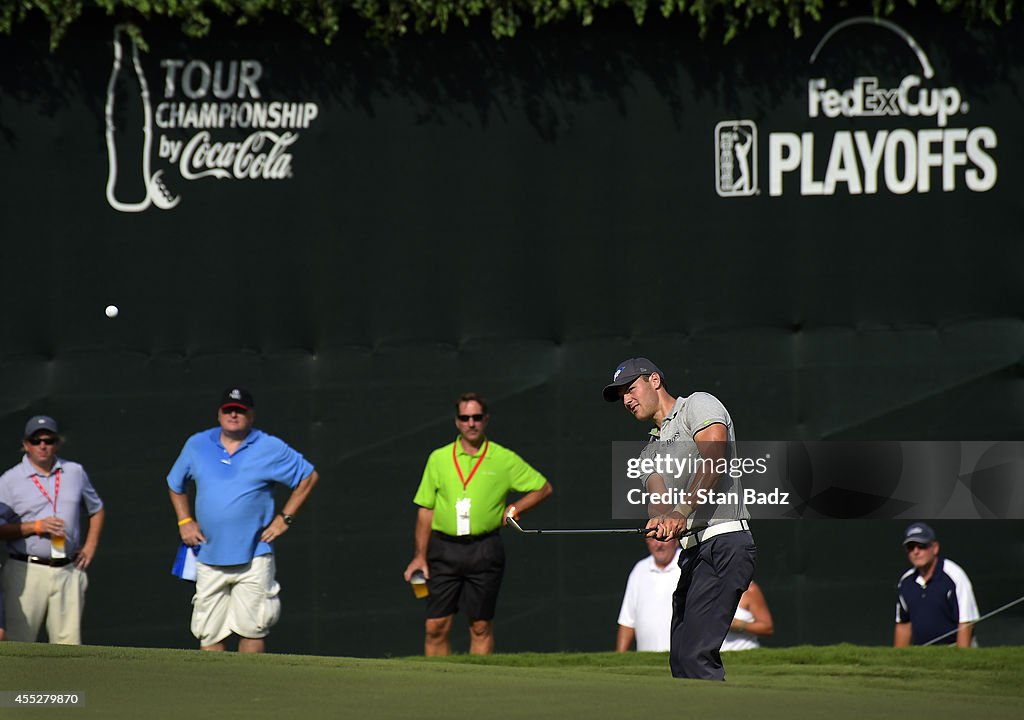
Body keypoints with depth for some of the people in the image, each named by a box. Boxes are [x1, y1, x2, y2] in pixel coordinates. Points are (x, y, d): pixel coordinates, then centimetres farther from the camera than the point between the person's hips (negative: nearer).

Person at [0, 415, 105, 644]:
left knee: (69, 640, -3)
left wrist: (90, 546, 11)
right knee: (18, 644, -6)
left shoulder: (75, 473, 14)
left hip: (68, 571, 3)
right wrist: (35, 527, -16)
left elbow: (97, 510, 26)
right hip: (27, 572, -3)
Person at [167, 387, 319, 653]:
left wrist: (285, 519, 3)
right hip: (209, 558, 3)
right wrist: (185, 521, 13)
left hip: (253, 559, -3)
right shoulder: (197, 445, 10)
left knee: (251, 630, -7)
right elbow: (175, 484, 25)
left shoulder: (270, 449, 1)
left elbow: (308, 477, 8)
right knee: (209, 635, 0)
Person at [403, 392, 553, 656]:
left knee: (481, 627, 2)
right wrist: (420, 555, 4)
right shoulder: (439, 459, 9)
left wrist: (514, 509, 0)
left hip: (484, 551, -1)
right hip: (443, 548, 1)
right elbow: (426, 509, 10)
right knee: (436, 627, -3)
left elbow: (543, 488, 14)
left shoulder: (504, 460, 4)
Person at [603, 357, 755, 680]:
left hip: (724, 542, -9)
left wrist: (682, 512, -26)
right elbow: (657, 495, 7)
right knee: (681, 659, 5)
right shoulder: (652, 451, 27)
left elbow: (715, 459, -15)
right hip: (693, 552, 9)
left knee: (694, 655, -20)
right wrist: (661, 519, -19)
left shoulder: (698, 405, 3)